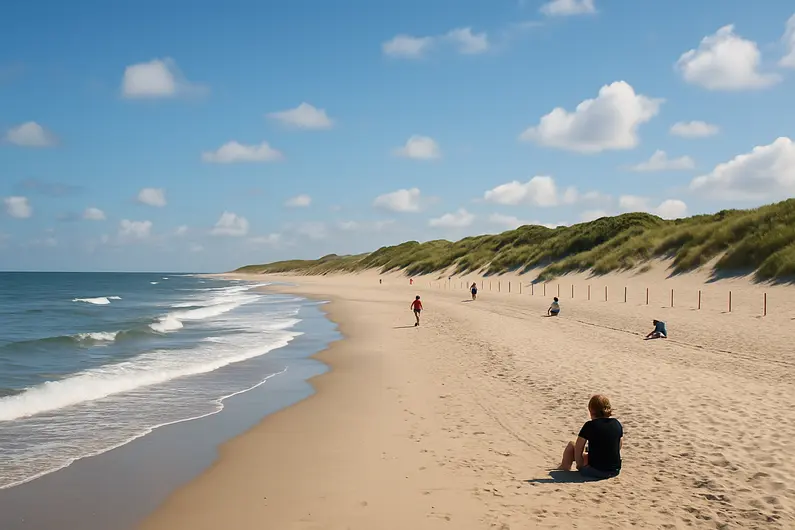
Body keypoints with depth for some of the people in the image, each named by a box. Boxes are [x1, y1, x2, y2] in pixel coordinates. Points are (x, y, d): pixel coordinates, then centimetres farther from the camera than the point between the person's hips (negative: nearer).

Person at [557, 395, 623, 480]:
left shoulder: (590, 426, -11)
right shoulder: (617, 424, 3)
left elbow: (578, 452, -8)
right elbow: (619, 447, 14)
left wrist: (580, 466, 8)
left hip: (595, 471, -5)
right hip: (615, 471, 5)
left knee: (571, 445, 13)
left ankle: (564, 468, 35)